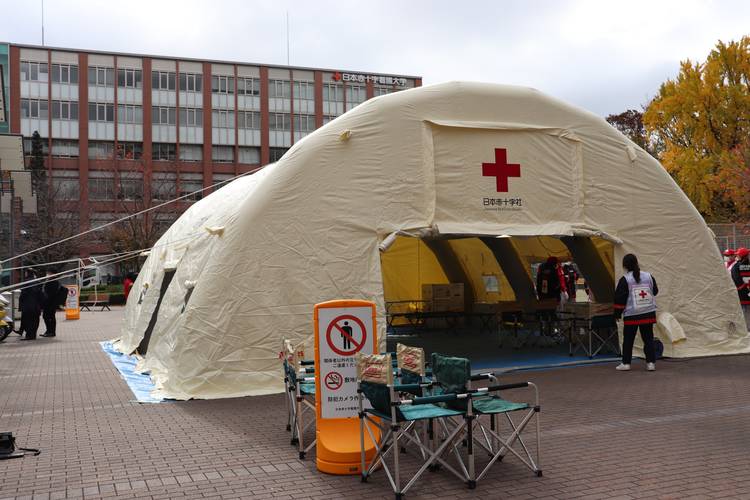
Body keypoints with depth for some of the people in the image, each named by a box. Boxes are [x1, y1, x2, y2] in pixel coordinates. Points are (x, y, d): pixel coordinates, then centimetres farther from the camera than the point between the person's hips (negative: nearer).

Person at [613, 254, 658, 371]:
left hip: (631, 315, -3)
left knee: (628, 339, 7)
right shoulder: (648, 276, 1)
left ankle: (626, 363, 10)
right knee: (648, 338, 10)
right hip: (648, 313, 3)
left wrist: (617, 313, 0)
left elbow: (619, 298, -10)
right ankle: (651, 362, 7)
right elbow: (655, 292, 15)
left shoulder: (624, 280, -11)